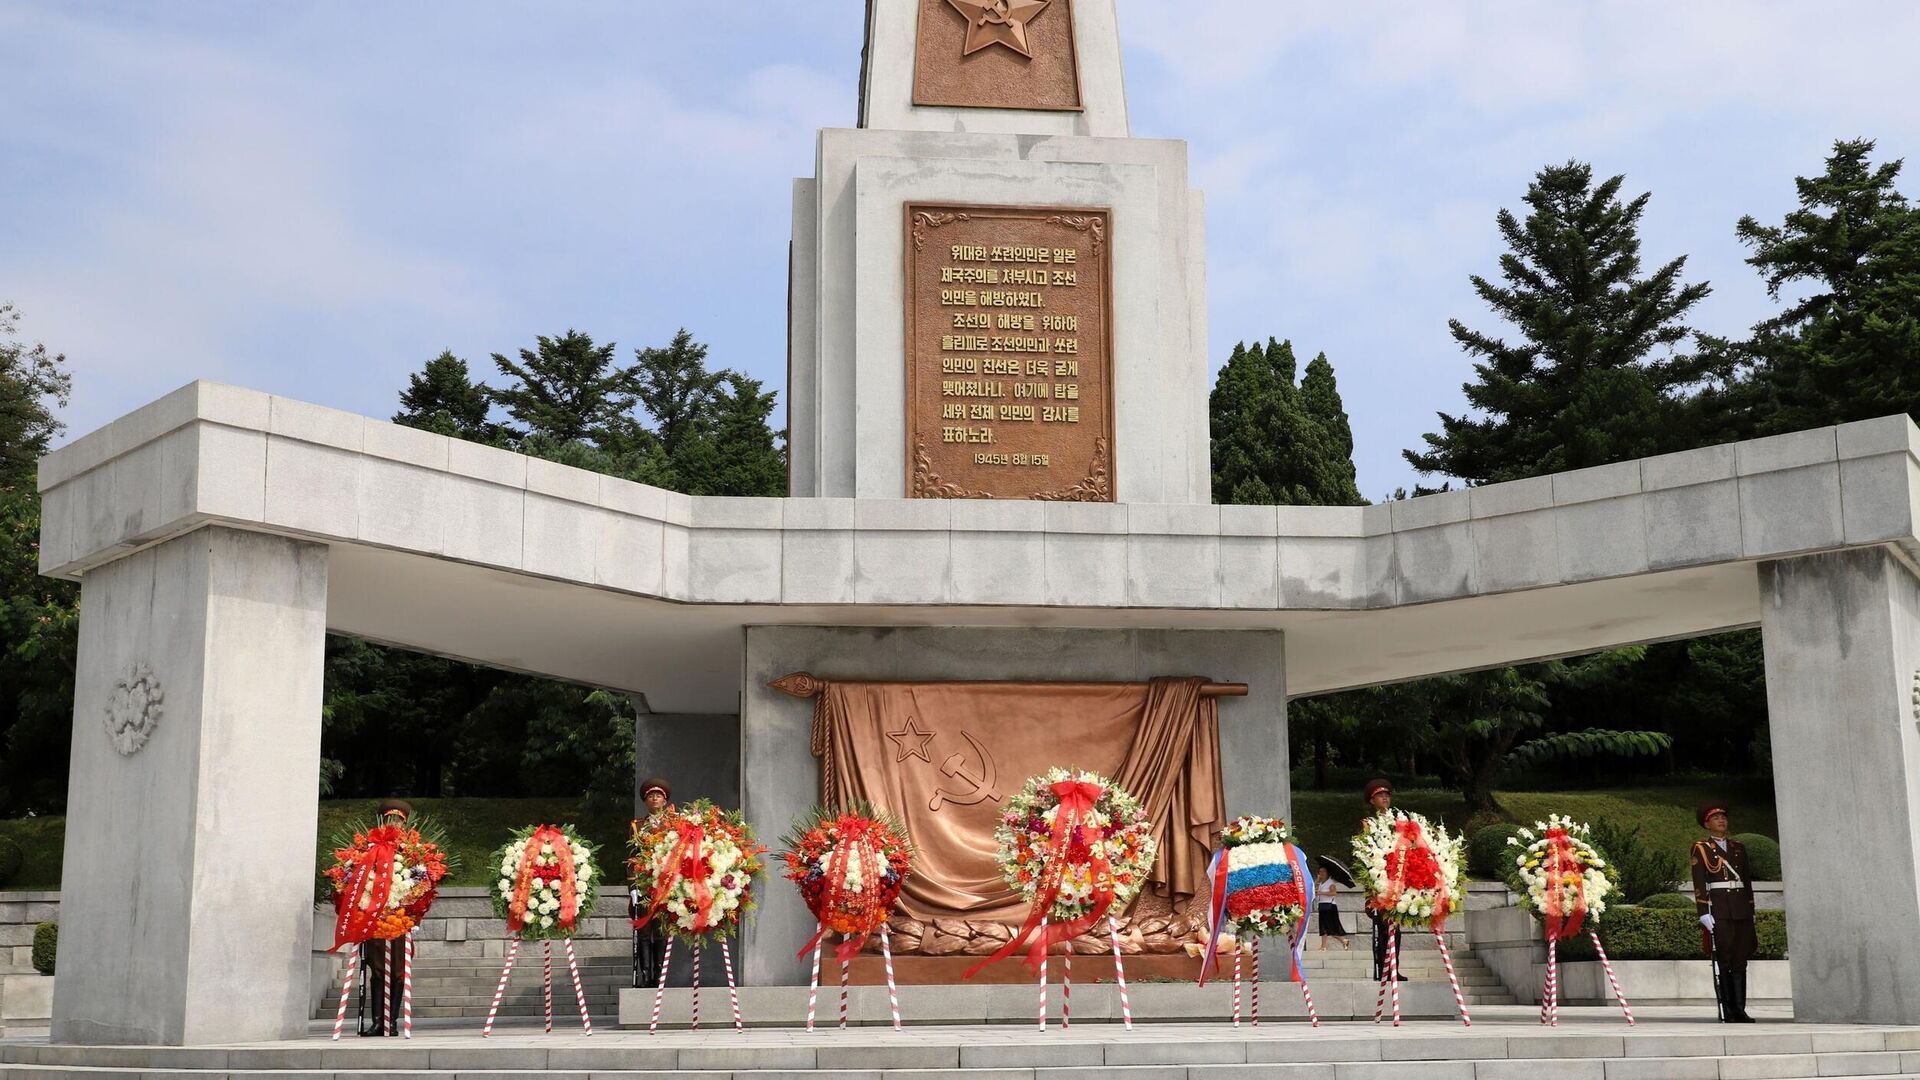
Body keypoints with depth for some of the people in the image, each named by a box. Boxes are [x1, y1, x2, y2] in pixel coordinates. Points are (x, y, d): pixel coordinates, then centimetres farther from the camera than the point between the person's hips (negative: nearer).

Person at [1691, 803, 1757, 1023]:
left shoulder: (1739, 847, 17)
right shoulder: (1700, 848, 3)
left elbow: (1747, 881, 18)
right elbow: (1699, 884, -4)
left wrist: (1750, 912, 12)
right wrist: (1704, 914, -12)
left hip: (1741, 909, 4)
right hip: (1718, 909, -4)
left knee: (1740, 961, 1)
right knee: (1723, 960, -4)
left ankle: (1740, 1010, 1)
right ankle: (1727, 1011, -1)